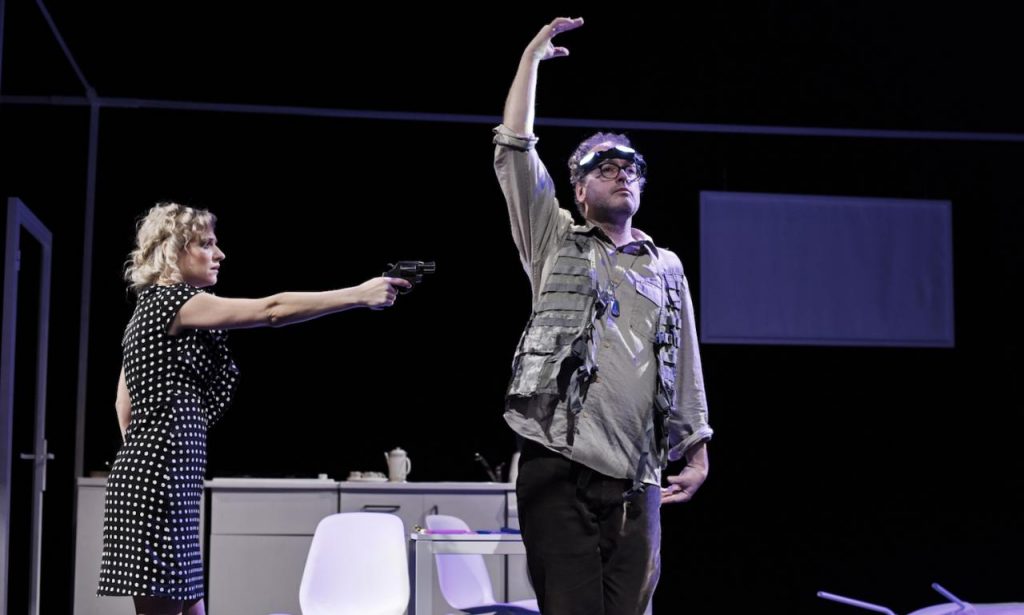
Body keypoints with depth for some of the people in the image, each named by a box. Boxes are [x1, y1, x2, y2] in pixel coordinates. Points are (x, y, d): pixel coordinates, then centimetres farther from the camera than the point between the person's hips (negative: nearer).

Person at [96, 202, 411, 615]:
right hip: (159, 480, -10)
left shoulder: (150, 309, 20)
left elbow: (124, 403, 23)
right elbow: (271, 310, -20)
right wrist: (359, 295, -21)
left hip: (150, 477, 10)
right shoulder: (173, 301, -10)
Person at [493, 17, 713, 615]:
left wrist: (697, 449, 11)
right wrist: (533, 56, 7)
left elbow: (686, 365, 19)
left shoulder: (668, 268, 20)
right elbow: (514, 151, 4)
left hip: (636, 476, 3)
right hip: (559, 465, -3)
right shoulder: (555, 243, 12)